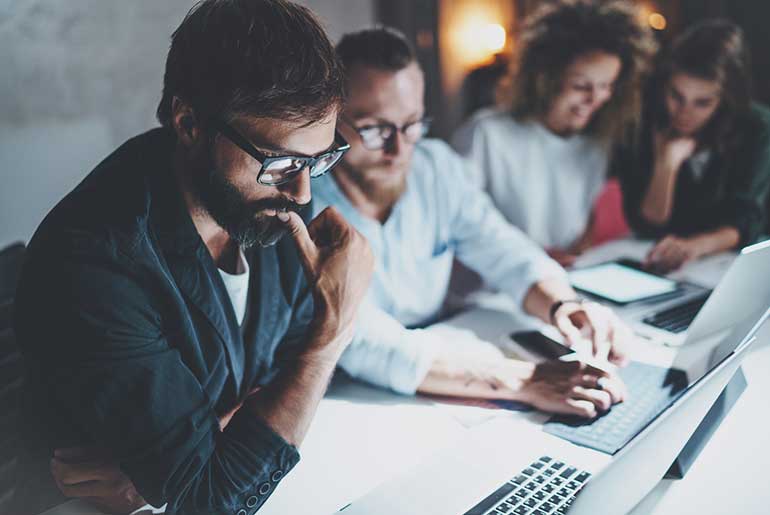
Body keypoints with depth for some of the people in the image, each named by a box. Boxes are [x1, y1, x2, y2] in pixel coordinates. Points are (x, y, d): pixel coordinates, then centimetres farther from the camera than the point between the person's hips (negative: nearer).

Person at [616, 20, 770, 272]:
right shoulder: (637, 126, -13)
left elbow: (745, 221, -14)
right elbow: (647, 227, -12)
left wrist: (696, 245, -34)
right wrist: (666, 164, -27)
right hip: (659, 266, -1)